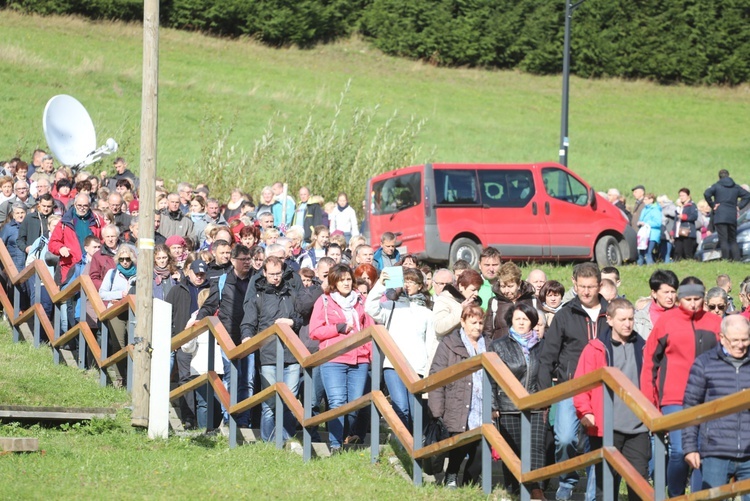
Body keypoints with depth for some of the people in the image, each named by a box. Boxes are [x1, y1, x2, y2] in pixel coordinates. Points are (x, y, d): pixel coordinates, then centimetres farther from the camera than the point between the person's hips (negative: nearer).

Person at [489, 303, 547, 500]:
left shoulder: (539, 346, 13)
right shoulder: (499, 346, 5)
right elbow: (490, 379, 2)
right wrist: (493, 406, -5)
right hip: (508, 408, -1)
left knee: (536, 447, -12)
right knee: (512, 451, 3)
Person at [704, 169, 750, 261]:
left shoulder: (716, 186, 2)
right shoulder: (736, 187, 14)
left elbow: (706, 194, -14)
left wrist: (712, 205, -4)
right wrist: (739, 206, 11)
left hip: (720, 216, -4)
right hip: (733, 217, 4)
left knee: (723, 240, -9)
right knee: (733, 240, 10)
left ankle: (725, 259, -18)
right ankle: (736, 259, 0)